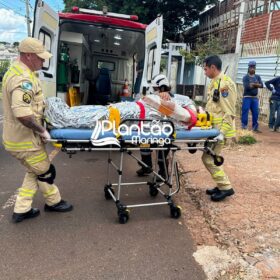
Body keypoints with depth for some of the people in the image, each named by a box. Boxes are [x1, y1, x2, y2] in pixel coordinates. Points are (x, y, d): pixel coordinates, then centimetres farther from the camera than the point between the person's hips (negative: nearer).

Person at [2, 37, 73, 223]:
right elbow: (22, 114, -37)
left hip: (17, 137, 10)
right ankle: (53, 202, 34)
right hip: (25, 140, -10)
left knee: (35, 172, 22)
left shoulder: (15, 70, 9)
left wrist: (41, 105, 18)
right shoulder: (23, 79, -26)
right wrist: (42, 130, -24)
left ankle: (21, 210, 29)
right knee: (46, 172, 11)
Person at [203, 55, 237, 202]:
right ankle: (221, 185, 26)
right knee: (211, 157, 14)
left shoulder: (226, 84, -17)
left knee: (208, 158, -6)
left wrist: (222, 132, -24)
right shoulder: (214, 82, 12)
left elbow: (229, 112, -21)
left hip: (219, 129, -9)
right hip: (213, 127, 10)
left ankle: (226, 187, 6)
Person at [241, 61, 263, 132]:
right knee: (245, 112, -6)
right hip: (247, 97, -5)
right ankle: (244, 126, 0)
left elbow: (261, 85, -2)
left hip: (255, 98, 5)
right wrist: (256, 84, -8)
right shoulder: (246, 77, -5)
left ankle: (255, 127, 16)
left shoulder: (257, 77, 11)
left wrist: (253, 84, -15)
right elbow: (247, 86, -19)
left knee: (256, 113, 6)